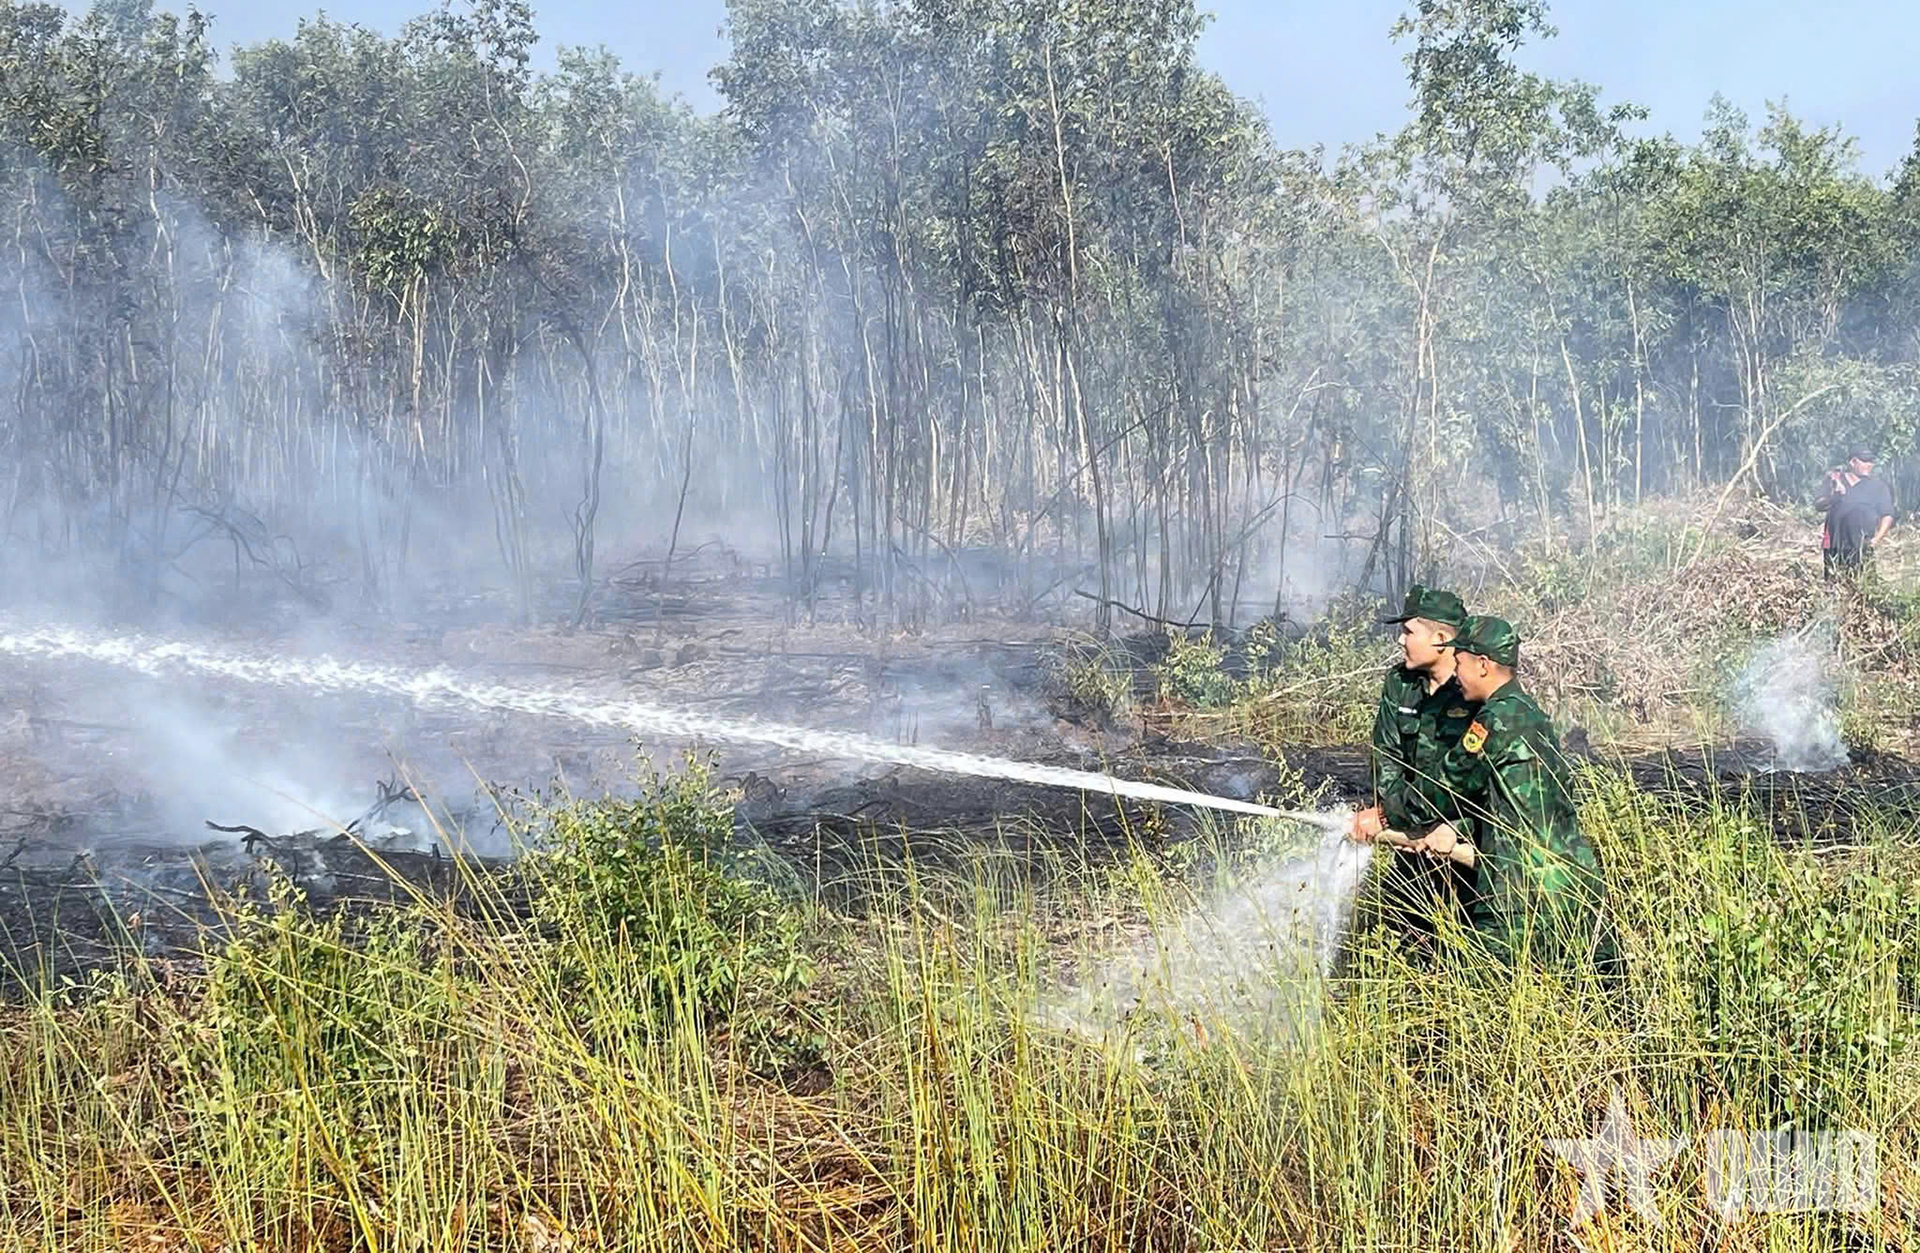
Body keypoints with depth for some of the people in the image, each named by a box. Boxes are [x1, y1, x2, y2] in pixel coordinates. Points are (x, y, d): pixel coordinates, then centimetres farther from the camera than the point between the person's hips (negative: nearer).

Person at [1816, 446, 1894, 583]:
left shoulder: (1878, 486, 9)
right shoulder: (1835, 480, 13)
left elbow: (1887, 516, 5)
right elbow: (1818, 505, 8)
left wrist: (1877, 539, -8)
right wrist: (1833, 497, -13)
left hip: (1862, 550, -2)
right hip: (1835, 548, 2)